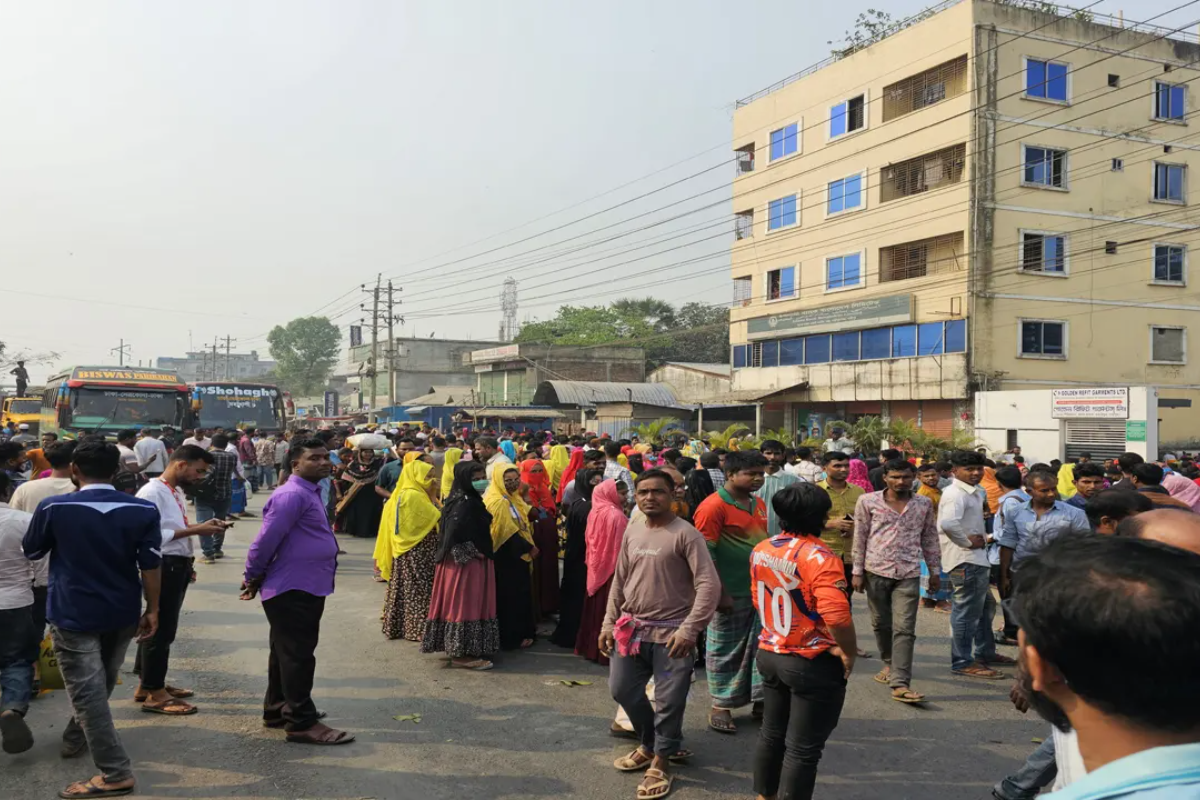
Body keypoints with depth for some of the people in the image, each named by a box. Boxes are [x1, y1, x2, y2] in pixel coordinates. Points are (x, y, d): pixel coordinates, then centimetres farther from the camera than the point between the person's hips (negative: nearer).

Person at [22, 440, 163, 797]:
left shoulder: (53, 507, -13)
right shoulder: (144, 510, -10)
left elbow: (30, 552, 5)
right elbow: (151, 566, -8)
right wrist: (152, 610, 3)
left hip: (74, 613, -3)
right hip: (123, 613, 4)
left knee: (88, 692, 1)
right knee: (101, 684, 24)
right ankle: (74, 739, 45)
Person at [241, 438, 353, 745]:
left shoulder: (309, 492, 15)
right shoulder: (292, 495, -20)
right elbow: (267, 539, -22)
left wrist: (259, 577, 18)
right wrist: (252, 578, -10)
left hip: (306, 588, 10)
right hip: (292, 590, -10)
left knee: (287, 653, 19)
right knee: (296, 655, -4)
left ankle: (277, 710, 32)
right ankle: (302, 723, 3)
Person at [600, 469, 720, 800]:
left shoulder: (685, 534, -13)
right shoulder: (631, 531, 7)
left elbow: (709, 585, -17)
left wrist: (689, 630, -23)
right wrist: (609, 623, 10)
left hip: (671, 633, -6)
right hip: (631, 629, 6)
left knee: (668, 703, 4)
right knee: (623, 690, 15)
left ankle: (660, 763, 26)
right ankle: (650, 745, 39)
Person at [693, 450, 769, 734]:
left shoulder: (758, 503, 10)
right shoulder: (714, 506, -16)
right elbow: (705, 554, -18)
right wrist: (720, 593, -19)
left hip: (760, 590, 7)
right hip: (731, 594, -7)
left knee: (762, 646, 13)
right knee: (726, 651, 5)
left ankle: (760, 700, 26)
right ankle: (721, 706, 19)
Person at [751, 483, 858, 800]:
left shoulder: (761, 550, 0)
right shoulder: (819, 557, -23)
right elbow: (837, 616, -29)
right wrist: (849, 653, -14)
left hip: (770, 654, 7)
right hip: (813, 664, -7)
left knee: (772, 734, 22)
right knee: (803, 748, 7)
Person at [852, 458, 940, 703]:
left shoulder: (924, 504, 6)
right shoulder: (868, 502, 0)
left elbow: (930, 540, 14)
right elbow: (860, 538, 2)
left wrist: (935, 572, 14)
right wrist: (858, 571, 1)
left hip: (908, 574, 0)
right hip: (876, 570, 0)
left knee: (904, 629, -7)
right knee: (881, 623, 13)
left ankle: (900, 684, -8)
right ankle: (889, 663, 37)